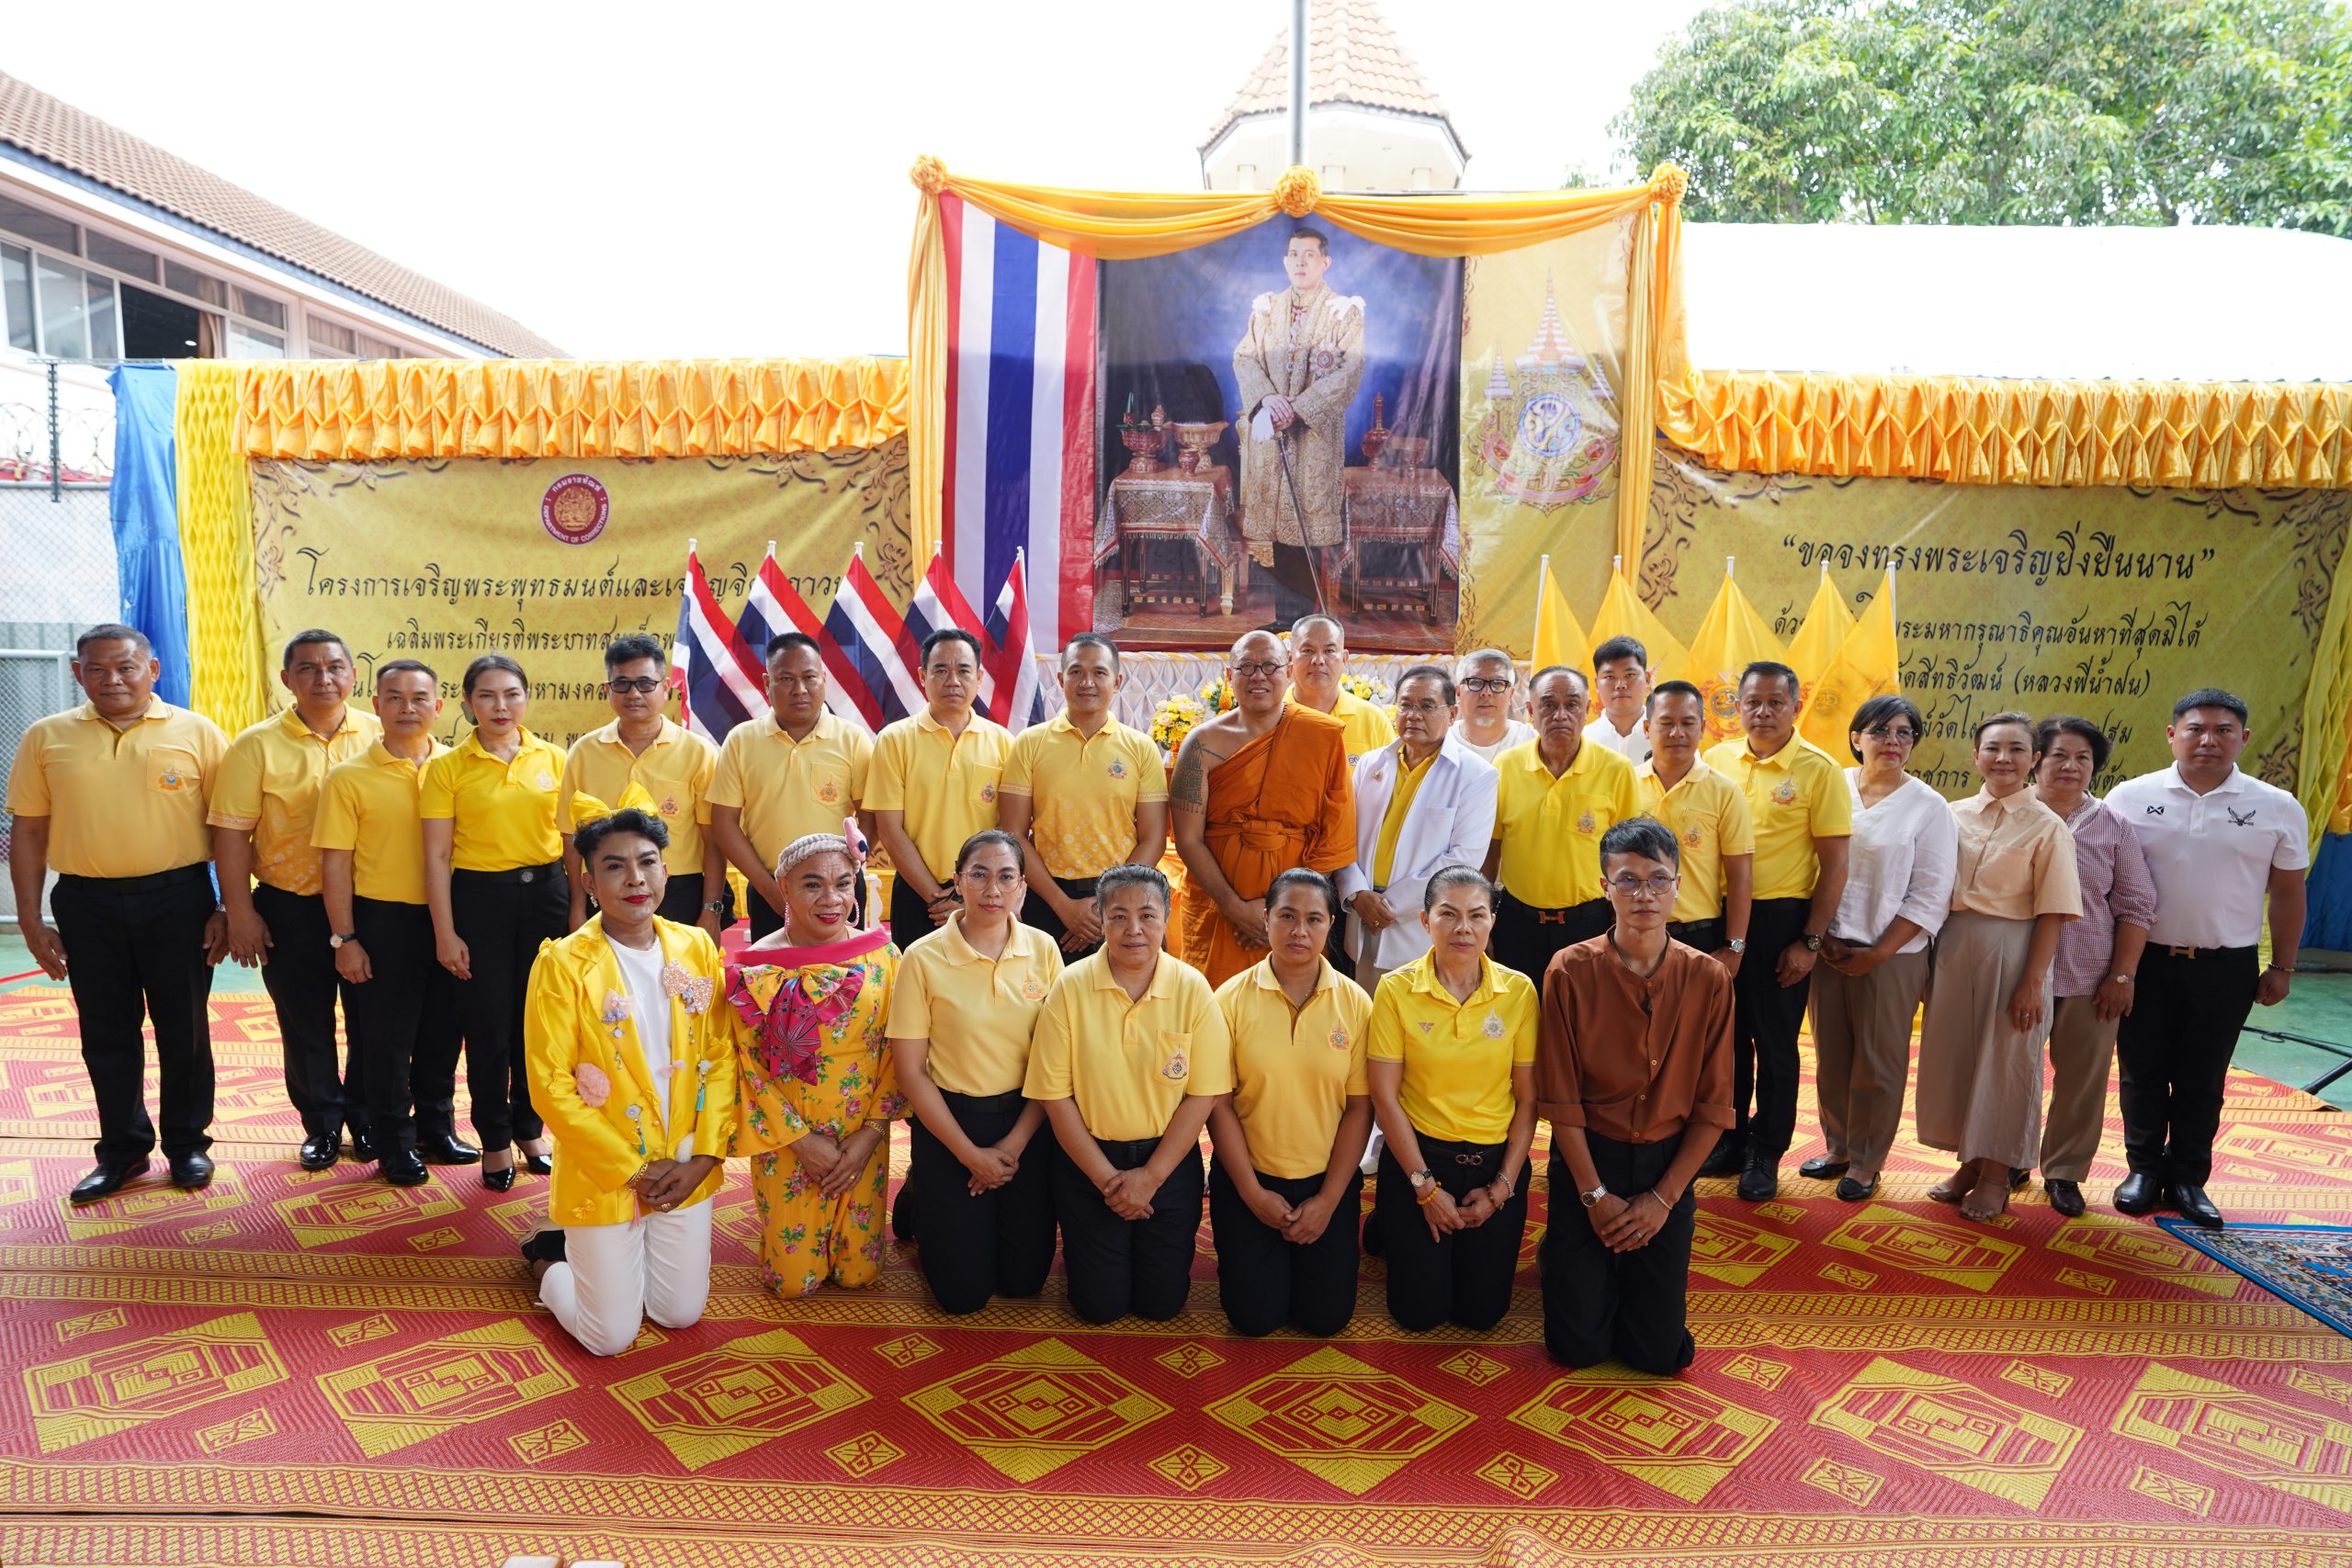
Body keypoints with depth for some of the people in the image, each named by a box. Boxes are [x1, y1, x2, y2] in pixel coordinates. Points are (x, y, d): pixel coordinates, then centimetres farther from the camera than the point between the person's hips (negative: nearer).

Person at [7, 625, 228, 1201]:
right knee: (106, 1034, 11)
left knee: (184, 1029, 7)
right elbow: (29, 833, 8)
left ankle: (187, 1143, 22)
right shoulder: (46, 738, 5)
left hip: (178, 899, -2)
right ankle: (122, 1149, 25)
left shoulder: (197, 733, -1)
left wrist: (229, 908, -3)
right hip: (87, 904, 2)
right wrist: (30, 919, 4)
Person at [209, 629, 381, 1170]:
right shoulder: (257, 745, -4)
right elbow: (231, 832, -5)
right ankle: (322, 1124, 27)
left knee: (370, 1019, 11)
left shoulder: (380, 735, 0)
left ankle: (366, 1118, 28)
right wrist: (241, 913, -8)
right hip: (291, 908, 0)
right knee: (305, 1024, 11)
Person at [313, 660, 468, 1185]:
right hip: (383, 921, -3)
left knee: (443, 1032, 14)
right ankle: (395, 1144, 22)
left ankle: (437, 1127, 32)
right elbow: (335, 863, -5)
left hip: (447, 918, 3)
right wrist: (344, 939, -8)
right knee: (386, 1038, 7)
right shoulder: (349, 777, -5)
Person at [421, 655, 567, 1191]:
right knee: (488, 1024, 5)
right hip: (479, 897, -2)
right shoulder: (447, 767, -3)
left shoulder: (553, 759, 3)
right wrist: (445, 933, -7)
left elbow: (571, 840, 7)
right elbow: (437, 857, -4)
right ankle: (495, 1140, 22)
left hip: (544, 892, 2)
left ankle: (531, 1129, 29)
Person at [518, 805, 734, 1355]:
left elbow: (721, 1057, 1)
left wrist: (704, 1156, -9)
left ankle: (590, 1251, 38)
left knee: (681, 1315, 12)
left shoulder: (696, 948, -3)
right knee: (611, 1337, 4)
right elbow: (551, 1087, -15)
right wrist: (632, 1170, -15)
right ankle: (549, 1257, 33)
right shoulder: (563, 964, -15)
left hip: (688, 1172, 4)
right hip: (603, 1175, -4)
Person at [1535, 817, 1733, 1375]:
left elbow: (1712, 1108, -2)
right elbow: (1560, 1100, -9)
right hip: (1587, 1160, -1)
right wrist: (1596, 1196, -11)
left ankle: (1631, 1264, 31)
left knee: (1661, 1354, 2)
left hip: (1667, 1166, 2)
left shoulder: (1708, 980, -6)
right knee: (1578, 1345, -1)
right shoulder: (1571, 971, -12)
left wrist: (1663, 1198, -8)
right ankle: (1558, 1253, 28)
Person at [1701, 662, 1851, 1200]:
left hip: (1780, 919, -3)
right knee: (1726, 1035, 14)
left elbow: (1834, 864, -5)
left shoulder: (1819, 769, -7)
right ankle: (1729, 1140, 30)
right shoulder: (1717, 760, 3)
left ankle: (1765, 1154, 24)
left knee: (1774, 1042, 8)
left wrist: (1810, 941, -9)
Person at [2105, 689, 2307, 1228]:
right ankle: (2144, 1169, 23)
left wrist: (2281, 967, 6)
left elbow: (2287, 892, 6)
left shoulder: (2278, 809, -2)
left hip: (2227, 967, 1)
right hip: (2144, 961, 0)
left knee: (2203, 1078, 11)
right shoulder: (2131, 797, -4)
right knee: (2143, 1072, 9)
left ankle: (2188, 1179, 24)